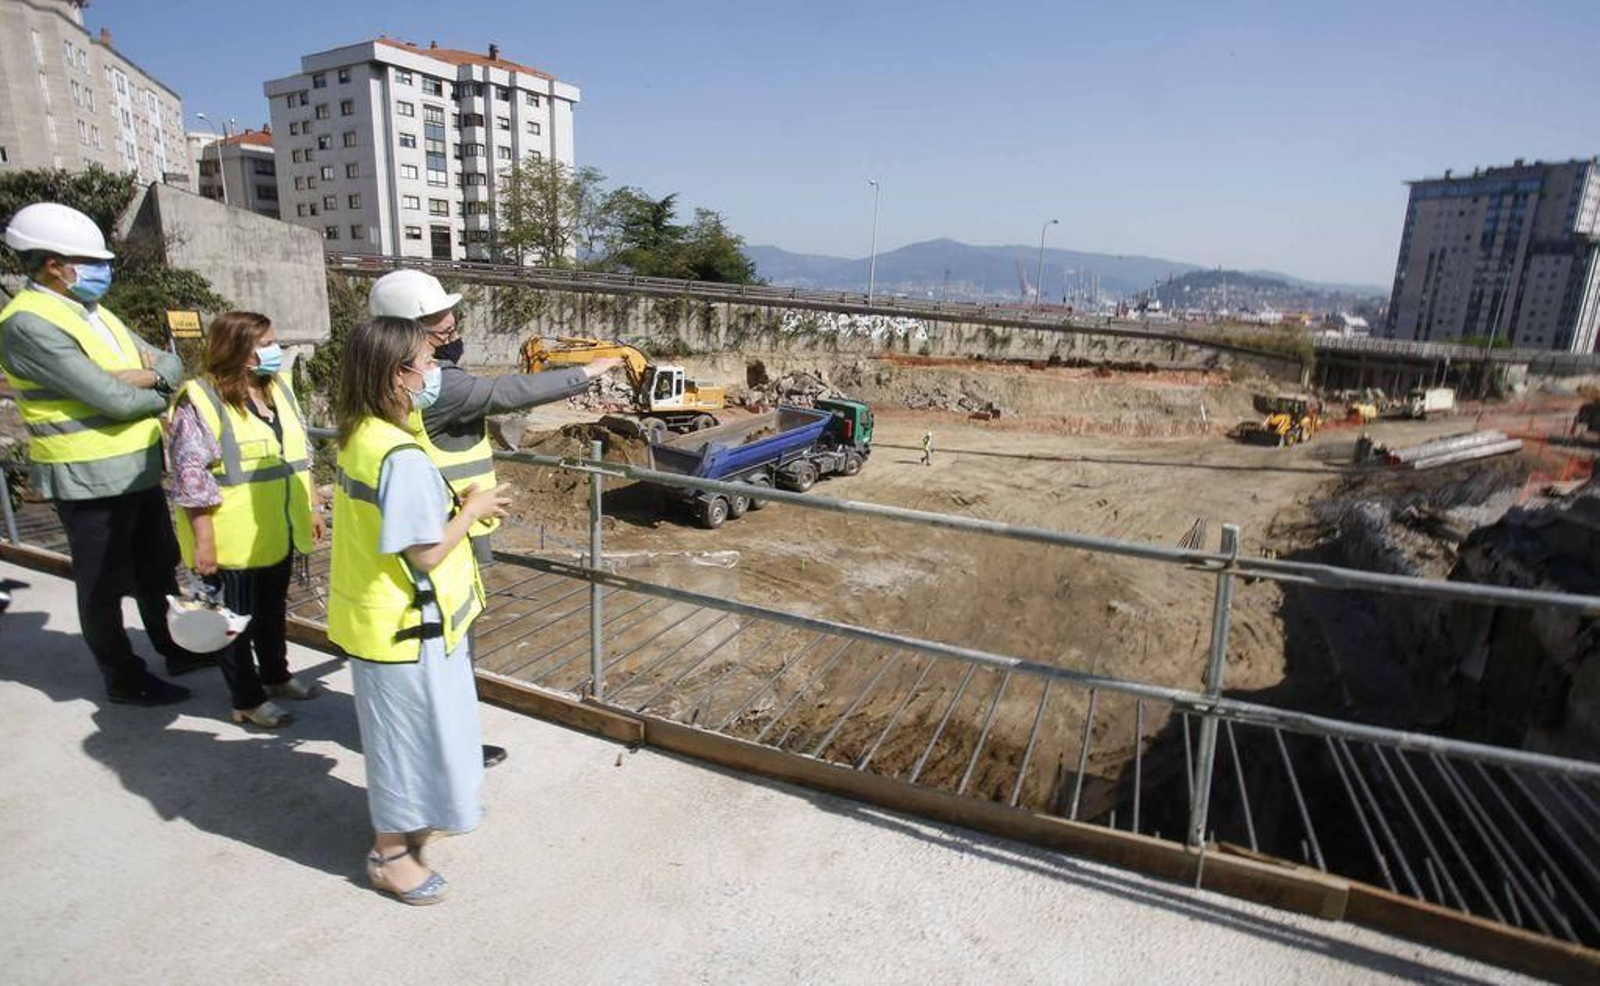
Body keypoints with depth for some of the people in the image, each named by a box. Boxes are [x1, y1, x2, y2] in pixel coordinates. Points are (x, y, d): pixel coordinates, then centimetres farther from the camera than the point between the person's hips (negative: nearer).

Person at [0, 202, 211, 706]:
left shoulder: (93, 312, 10)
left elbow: (171, 364, 9)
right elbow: (114, 398, -24)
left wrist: (149, 374, -13)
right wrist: (164, 396, -5)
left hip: (140, 470, 8)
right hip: (90, 481, -8)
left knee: (156, 568, 20)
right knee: (104, 586, 8)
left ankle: (177, 650, 36)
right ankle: (123, 679, 22)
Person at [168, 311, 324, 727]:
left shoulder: (278, 388, 6)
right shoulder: (201, 402, -17)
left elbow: (299, 452, 15)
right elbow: (190, 478, -19)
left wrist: (312, 508, 16)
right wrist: (203, 541, -19)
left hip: (278, 533, 7)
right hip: (233, 541, -7)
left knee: (273, 607, 23)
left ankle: (275, 675, 41)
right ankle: (247, 700, 23)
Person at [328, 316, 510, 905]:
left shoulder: (358, 435, 2)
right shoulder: (401, 456, -28)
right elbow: (426, 552, -25)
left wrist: (456, 503, 2)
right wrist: (472, 509, -12)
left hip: (374, 612, 9)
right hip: (404, 625, -9)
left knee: (414, 724, 26)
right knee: (409, 729, 9)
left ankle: (410, 815, 47)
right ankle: (391, 855, 28)